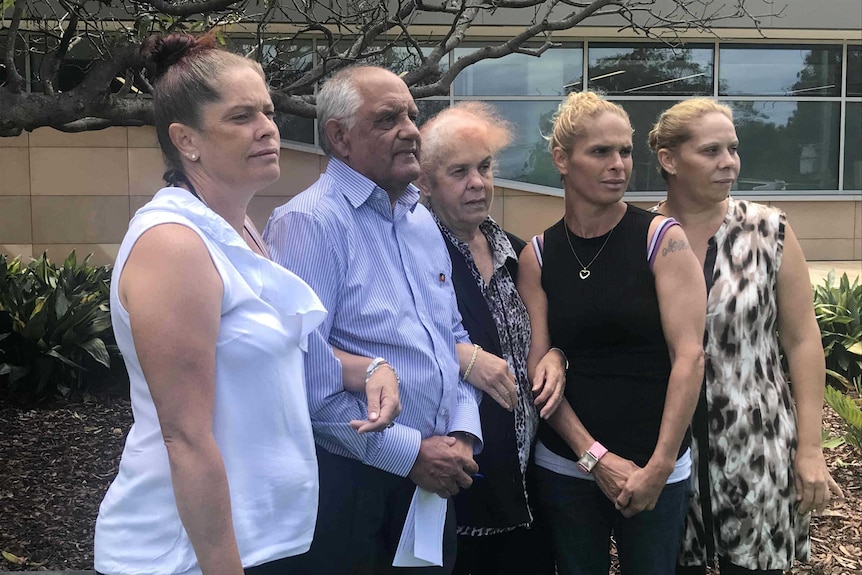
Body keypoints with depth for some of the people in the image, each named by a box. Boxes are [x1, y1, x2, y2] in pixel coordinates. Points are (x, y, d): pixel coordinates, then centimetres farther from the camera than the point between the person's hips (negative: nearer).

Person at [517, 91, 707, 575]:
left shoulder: (663, 239, -7)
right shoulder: (538, 255, 0)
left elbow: (690, 355, -11)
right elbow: (538, 365, -2)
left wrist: (659, 467, -14)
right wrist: (595, 456, -11)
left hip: (654, 469, -1)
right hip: (565, 466, 2)